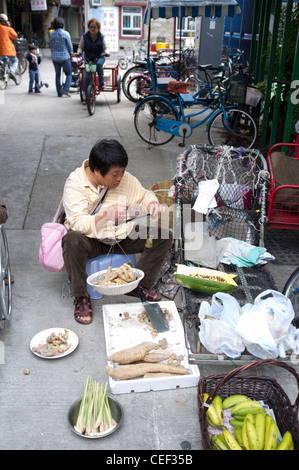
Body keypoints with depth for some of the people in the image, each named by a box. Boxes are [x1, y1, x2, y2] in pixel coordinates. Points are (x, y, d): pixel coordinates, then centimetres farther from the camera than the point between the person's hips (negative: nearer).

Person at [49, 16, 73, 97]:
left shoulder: (52, 34, 1)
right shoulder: (65, 34, -10)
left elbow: (51, 46, 11)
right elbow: (69, 45, -3)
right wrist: (71, 53, 16)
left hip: (55, 58, 4)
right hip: (65, 57, -4)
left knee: (57, 75, 12)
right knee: (69, 74, 8)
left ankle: (60, 93, 13)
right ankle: (66, 90, -9)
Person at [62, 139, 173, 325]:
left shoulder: (125, 178, -5)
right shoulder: (75, 184, -20)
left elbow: (144, 194, 10)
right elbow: (78, 223, -31)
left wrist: (153, 204, -16)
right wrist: (108, 215, -48)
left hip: (123, 236, 5)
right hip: (91, 239, -4)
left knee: (164, 237, -11)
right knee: (72, 241, -38)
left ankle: (140, 284, 3)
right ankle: (82, 297, -18)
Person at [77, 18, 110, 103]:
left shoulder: (101, 37, -2)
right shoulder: (84, 36, -1)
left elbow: (105, 48, -2)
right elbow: (80, 47, 3)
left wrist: (106, 52, -25)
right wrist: (79, 52, -19)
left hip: (99, 57, -1)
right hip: (88, 58, 1)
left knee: (98, 64, -39)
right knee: (87, 77, -11)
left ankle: (102, 82, -19)